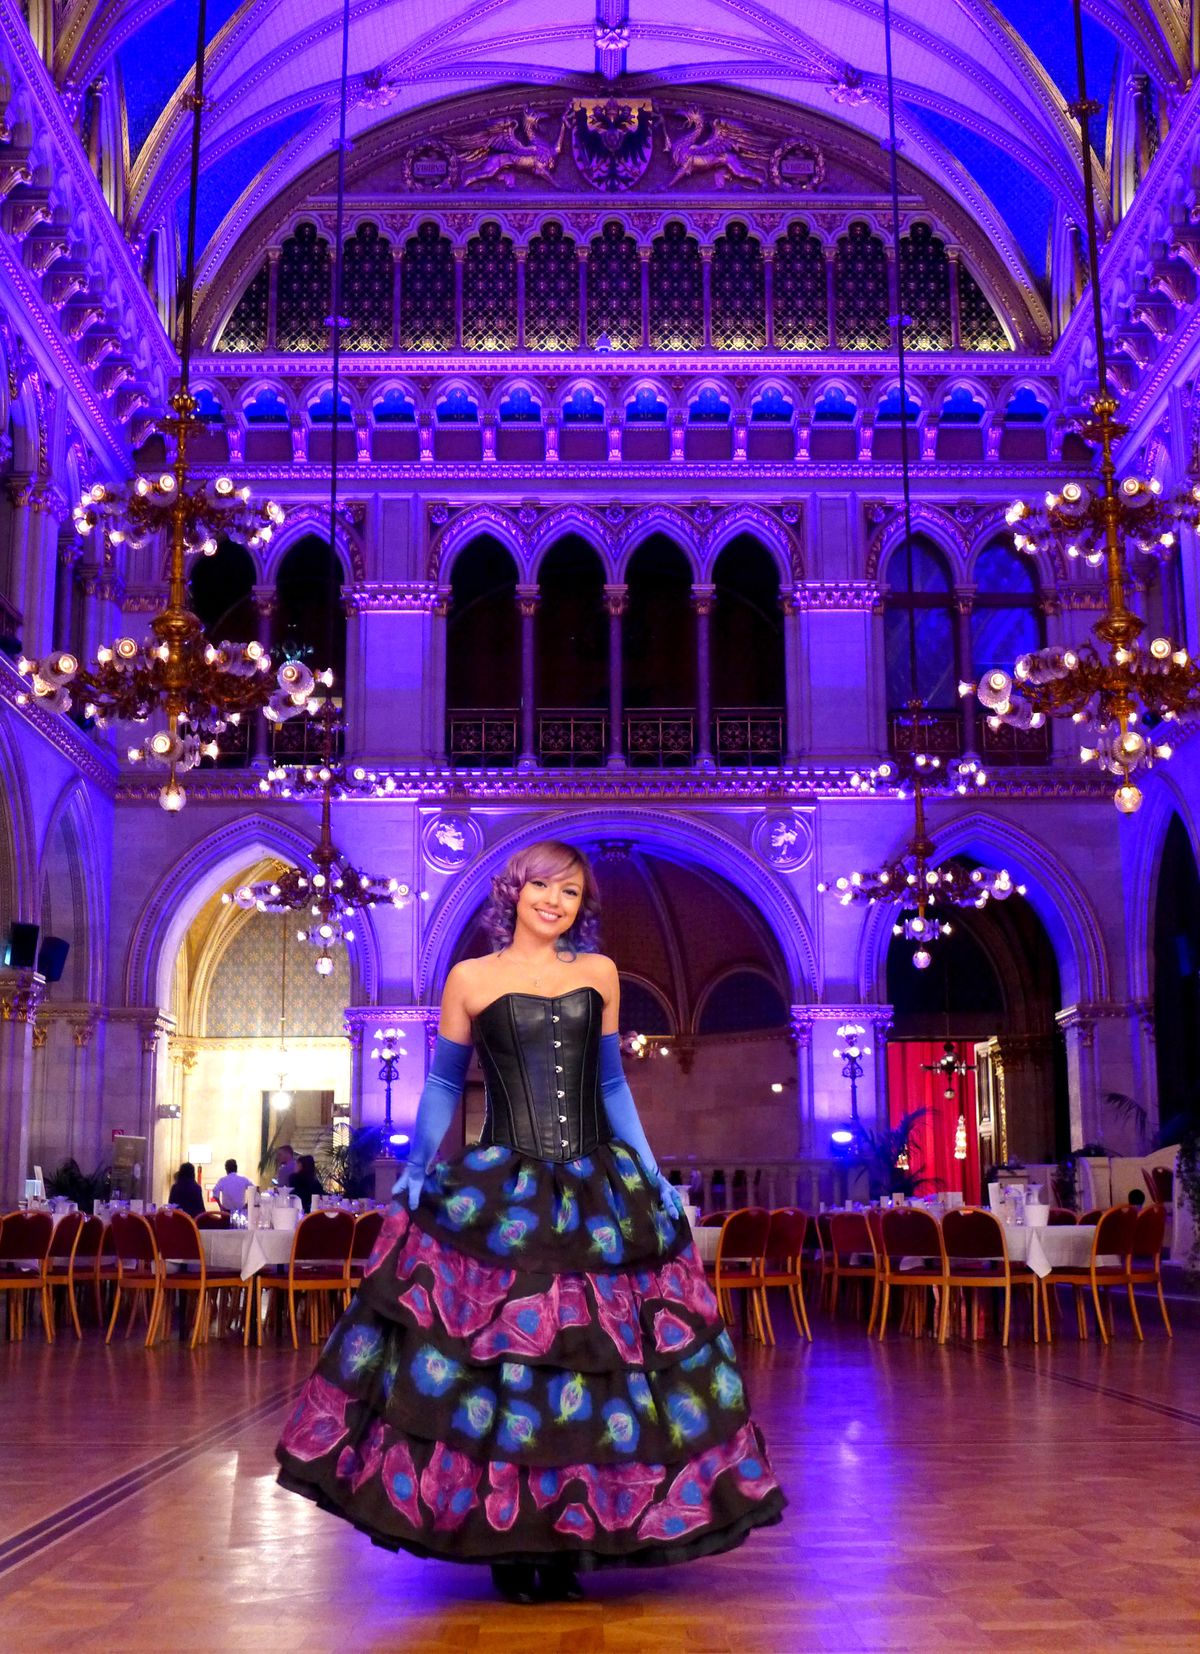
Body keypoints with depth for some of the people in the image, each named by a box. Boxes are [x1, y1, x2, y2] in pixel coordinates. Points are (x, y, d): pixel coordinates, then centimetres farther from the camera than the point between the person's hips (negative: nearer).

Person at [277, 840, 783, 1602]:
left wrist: (654, 1176, 9)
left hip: (599, 1193, 3)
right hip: (498, 1193, -2)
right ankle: (507, 1543, 12)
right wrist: (417, 1166, -5)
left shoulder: (599, 974, 10)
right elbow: (443, 1085, 7)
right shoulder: (471, 979, 3)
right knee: (492, 1353, -3)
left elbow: (612, 1084, 14)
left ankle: (568, 1542, 13)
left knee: (594, 1353, 2)